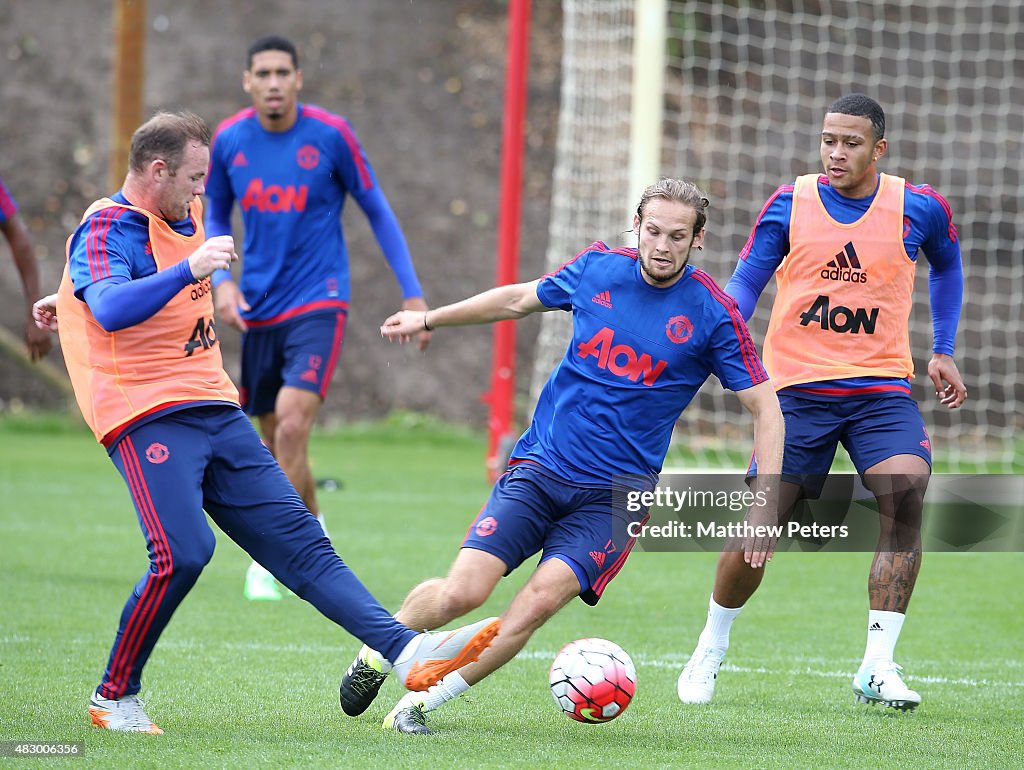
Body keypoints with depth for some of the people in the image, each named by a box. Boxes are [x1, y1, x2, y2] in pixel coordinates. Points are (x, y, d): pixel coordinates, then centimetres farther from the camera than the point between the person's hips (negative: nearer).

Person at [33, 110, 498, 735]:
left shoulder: (185, 216, 17)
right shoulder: (109, 228, -12)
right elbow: (111, 310, -32)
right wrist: (190, 269, -42)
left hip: (215, 411, 9)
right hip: (148, 418, -9)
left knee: (298, 538, -2)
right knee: (182, 553, -25)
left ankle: (409, 652, -13)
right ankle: (114, 698, -7)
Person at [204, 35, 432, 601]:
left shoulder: (330, 135, -9)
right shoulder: (229, 141, 0)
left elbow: (377, 212, 2)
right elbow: (216, 219, 16)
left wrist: (412, 293, 1)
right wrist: (221, 282, -2)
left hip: (318, 304, -4)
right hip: (258, 310, 4)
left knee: (292, 425, -20)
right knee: (276, 439, 10)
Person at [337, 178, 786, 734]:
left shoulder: (712, 313, -6)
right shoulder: (598, 269, 2)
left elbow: (765, 406, -1)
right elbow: (522, 298, 22)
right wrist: (427, 319, 29)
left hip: (615, 494, -2)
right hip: (539, 468, 2)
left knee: (541, 599, -25)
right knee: (462, 591, -15)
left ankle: (420, 704, -13)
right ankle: (380, 650, 15)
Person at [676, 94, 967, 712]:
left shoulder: (919, 208, 1)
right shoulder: (790, 205, -1)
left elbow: (948, 267, 21)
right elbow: (744, 283, 1)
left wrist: (943, 351, 17)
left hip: (882, 388, 0)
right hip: (799, 388, 0)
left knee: (906, 494, -25)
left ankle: (878, 667, -18)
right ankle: (710, 652, 22)